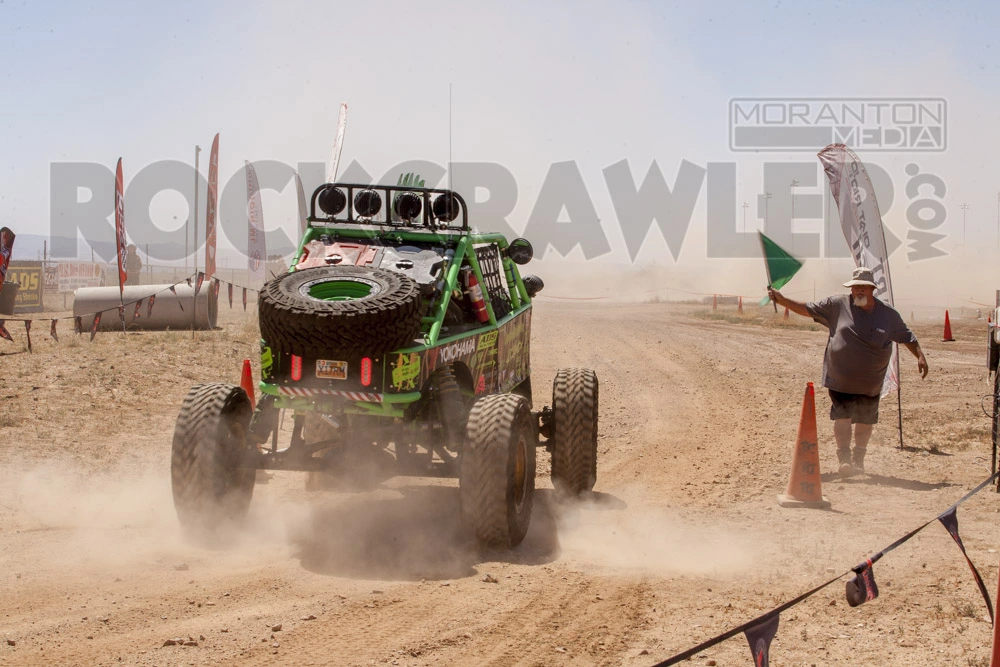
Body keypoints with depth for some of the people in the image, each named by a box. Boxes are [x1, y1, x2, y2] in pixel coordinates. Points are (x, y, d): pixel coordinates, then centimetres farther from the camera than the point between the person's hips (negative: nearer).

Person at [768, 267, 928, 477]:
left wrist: (920, 356, -1)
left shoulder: (888, 314, 3)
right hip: (840, 379, -2)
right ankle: (844, 458, -7)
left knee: (865, 420, 10)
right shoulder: (838, 305, -1)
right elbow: (807, 309, 4)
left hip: (870, 382, 2)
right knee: (842, 415, -11)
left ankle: (858, 459, 26)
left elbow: (907, 337, 11)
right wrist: (781, 300, -4)